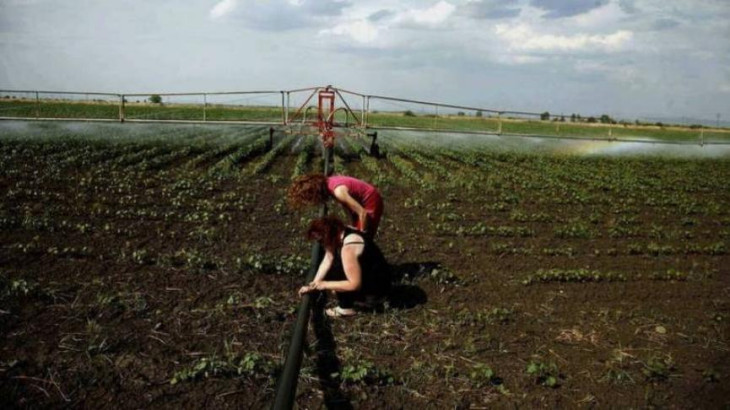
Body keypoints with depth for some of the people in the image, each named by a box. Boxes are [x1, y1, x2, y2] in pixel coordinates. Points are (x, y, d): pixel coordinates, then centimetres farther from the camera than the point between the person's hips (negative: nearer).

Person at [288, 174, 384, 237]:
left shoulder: (338, 191, -33)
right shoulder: (328, 183, -6)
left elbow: (363, 213, -33)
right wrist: (354, 227, 8)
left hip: (371, 202, -9)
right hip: (362, 201, 9)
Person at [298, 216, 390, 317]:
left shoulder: (348, 247, -31)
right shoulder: (338, 234, -4)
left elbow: (355, 284, -30)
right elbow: (327, 260, -1)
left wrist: (324, 285, -23)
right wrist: (314, 284, -8)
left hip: (378, 285, -9)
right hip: (367, 272, 9)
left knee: (334, 270, -19)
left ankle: (346, 308, -4)